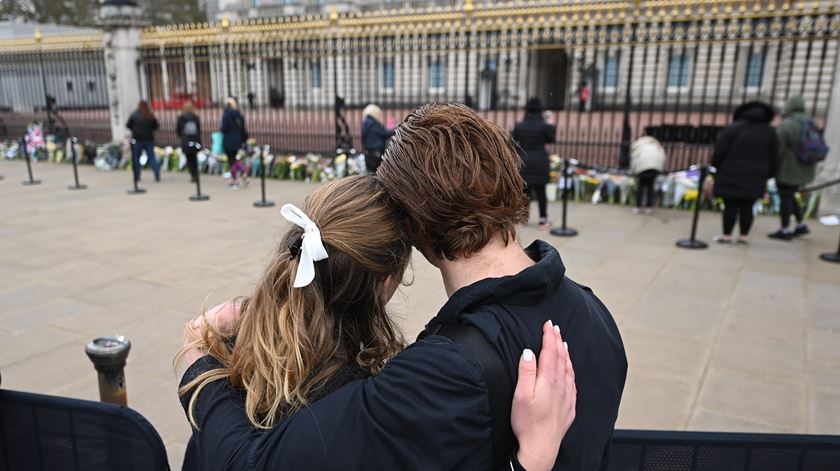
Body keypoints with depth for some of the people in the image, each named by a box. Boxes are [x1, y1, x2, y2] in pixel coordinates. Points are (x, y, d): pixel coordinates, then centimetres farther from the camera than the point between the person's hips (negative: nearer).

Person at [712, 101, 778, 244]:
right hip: (755, 178, 3)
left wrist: (715, 166, 7)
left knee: (730, 206, 0)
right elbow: (773, 158, 10)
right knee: (747, 207, 8)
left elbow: (719, 152, -7)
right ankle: (743, 236, 11)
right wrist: (767, 175, 18)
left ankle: (727, 236, 4)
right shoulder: (770, 132, 8)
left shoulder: (732, 128, -4)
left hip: (732, 176, -3)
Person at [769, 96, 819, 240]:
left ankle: (784, 231, 10)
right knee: (790, 196, 21)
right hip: (804, 170, 8)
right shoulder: (810, 123, 5)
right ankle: (801, 225, 23)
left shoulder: (785, 126, -18)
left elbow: (777, 150, -18)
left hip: (788, 170, -8)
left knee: (785, 198, 3)